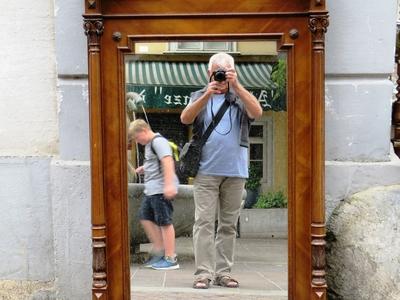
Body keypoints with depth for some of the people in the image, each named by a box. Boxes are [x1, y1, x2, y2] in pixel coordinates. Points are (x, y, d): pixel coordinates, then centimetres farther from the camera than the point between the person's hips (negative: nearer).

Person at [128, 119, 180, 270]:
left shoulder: (158, 141, -13)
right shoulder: (149, 144, 19)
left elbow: (167, 161, -25)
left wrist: (169, 184, -33)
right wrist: (144, 168, 15)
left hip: (161, 190, -11)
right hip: (152, 189, 11)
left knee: (164, 222, -5)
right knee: (145, 217, 13)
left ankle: (170, 258, 3)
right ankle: (159, 249, 19)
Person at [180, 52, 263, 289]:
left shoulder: (240, 97, 11)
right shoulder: (200, 96, 11)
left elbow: (257, 113, -9)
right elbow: (185, 119, -7)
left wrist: (236, 86, -16)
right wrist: (208, 94, -18)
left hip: (235, 172, 2)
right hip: (206, 171, -1)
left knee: (229, 224, 5)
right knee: (204, 222, -6)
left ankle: (223, 272, 12)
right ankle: (203, 273, -4)